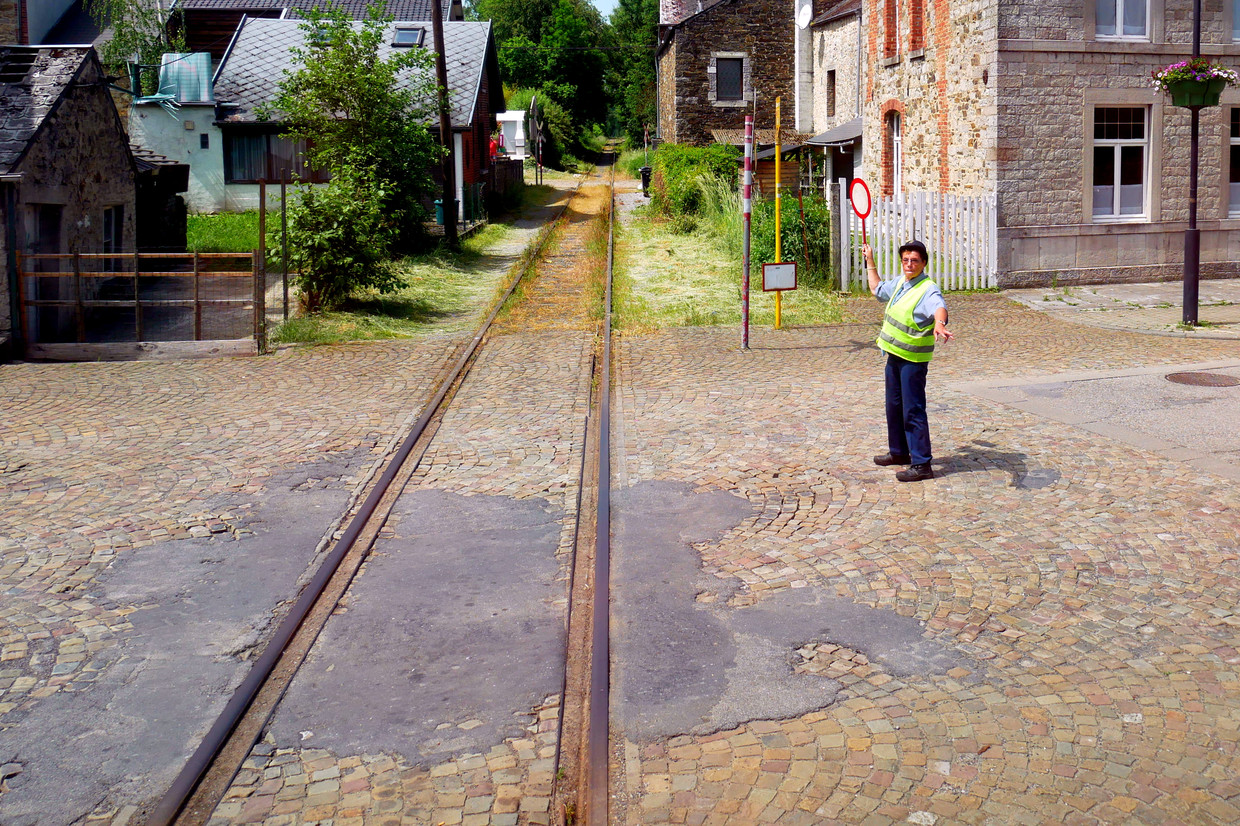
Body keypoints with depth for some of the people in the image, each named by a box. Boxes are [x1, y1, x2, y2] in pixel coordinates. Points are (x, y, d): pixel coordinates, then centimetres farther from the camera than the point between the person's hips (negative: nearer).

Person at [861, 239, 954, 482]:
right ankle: (899, 452, 36)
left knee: (913, 411, -8)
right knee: (894, 406, 20)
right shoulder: (899, 283, 11)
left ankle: (921, 464, -3)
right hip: (895, 355, 9)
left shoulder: (928, 289, -17)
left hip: (913, 359, -9)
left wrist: (939, 324, -62)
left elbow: (939, 307, -40)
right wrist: (870, 261, 34)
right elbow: (877, 289, 33)